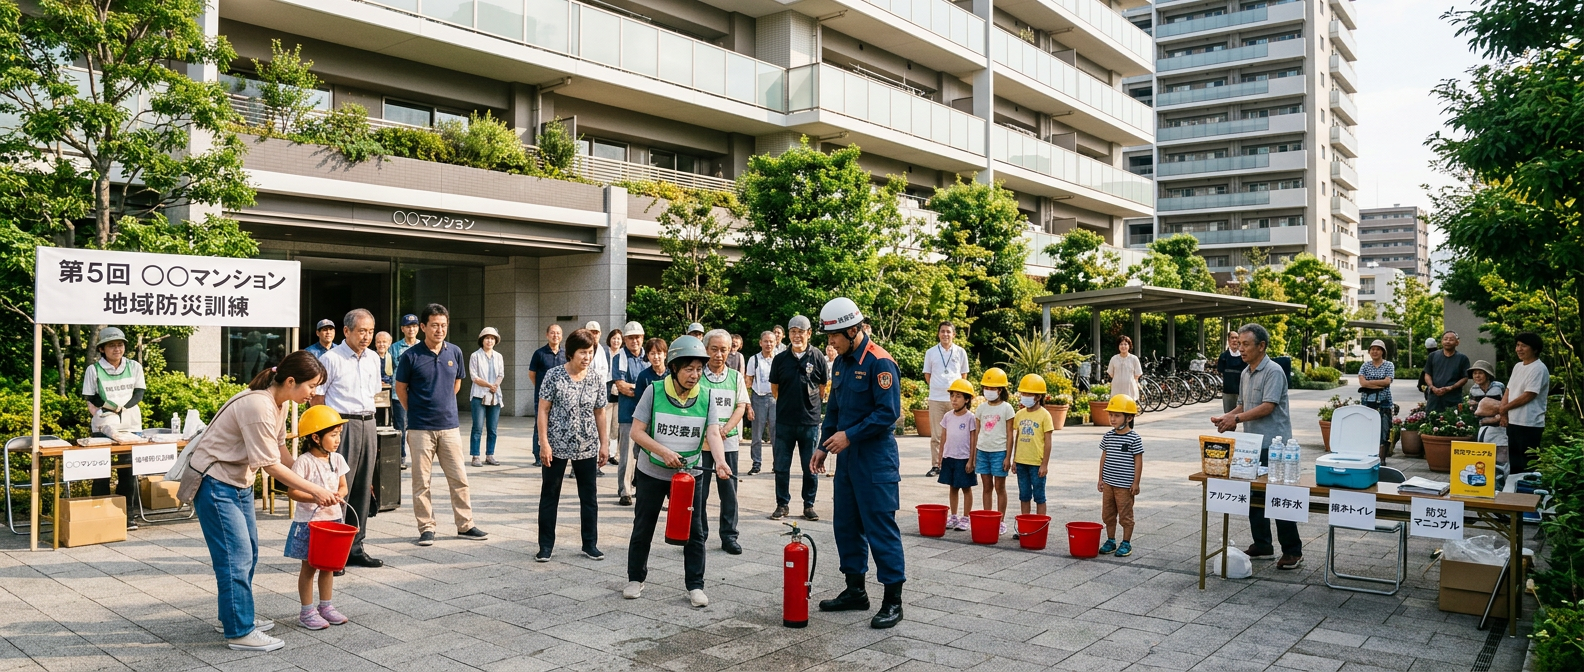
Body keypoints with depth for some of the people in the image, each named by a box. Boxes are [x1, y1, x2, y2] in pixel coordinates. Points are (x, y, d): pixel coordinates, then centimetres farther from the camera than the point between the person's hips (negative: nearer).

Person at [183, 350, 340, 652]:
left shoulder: (279, 404, 1)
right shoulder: (258, 406, -29)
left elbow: (280, 449, 6)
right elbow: (271, 465, -25)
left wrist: (308, 484, -2)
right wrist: (315, 490, -20)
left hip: (238, 482, 10)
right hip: (214, 483, -10)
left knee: (248, 553, 15)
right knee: (236, 557, -7)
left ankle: (233, 616, 30)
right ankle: (240, 633, 2)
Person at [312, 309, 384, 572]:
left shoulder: (373, 358, 13)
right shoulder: (330, 359, -7)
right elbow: (317, 398, -5)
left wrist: (367, 417, 16)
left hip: (368, 425, 7)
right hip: (342, 425, -7)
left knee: (363, 488, 9)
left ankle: (355, 548, 18)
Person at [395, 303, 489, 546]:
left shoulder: (455, 352, 3)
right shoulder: (411, 356, -7)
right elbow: (401, 388, 5)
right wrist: (416, 411, 8)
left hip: (450, 426, 3)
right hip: (421, 428, -3)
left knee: (459, 478, 6)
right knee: (421, 482, 4)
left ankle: (465, 525, 15)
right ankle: (426, 528, 14)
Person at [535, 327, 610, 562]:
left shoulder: (596, 379, 1)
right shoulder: (554, 375, -8)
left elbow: (600, 414, 7)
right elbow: (543, 410, -7)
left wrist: (604, 444, 5)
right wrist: (544, 443, -12)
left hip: (587, 447, 3)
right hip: (557, 446, -3)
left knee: (589, 496, 9)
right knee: (549, 495, 6)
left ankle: (590, 543, 21)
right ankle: (546, 545, 17)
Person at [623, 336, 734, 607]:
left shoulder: (706, 397, -7)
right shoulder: (654, 391, -12)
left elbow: (713, 434, -17)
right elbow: (637, 431, -12)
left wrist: (720, 461, -36)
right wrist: (663, 452, -26)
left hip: (690, 475, 1)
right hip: (652, 473, -1)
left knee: (694, 532, 4)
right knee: (643, 529, 12)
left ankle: (695, 585, 16)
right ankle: (636, 579, 30)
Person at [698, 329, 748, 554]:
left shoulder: (736, 377, 9)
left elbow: (741, 407, 3)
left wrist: (724, 429, -14)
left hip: (728, 441, 2)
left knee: (729, 490, 6)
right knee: (698, 491, 2)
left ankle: (729, 536, 15)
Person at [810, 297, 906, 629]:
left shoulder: (879, 362, -15)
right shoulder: (841, 362, 11)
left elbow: (888, 412, -20)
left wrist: (850, 435, -19)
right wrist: (823, 446, 13)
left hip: (875, 459, -9)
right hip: (848, 456, 9)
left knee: (880, 527, -5)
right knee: (845, 525, 13)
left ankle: (893, 600, 4)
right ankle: (855, 590, 26)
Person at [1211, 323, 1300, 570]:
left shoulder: (1273, 371, -14)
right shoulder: (1246, 373, 13)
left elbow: (1268, 407, -22)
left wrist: (1237, 418, -20)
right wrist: (1225, 417, 1)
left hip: (1274, 445, -9)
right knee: (1254, 496, 13)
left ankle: (1292, 551, 6)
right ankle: (1262, 545, 24)